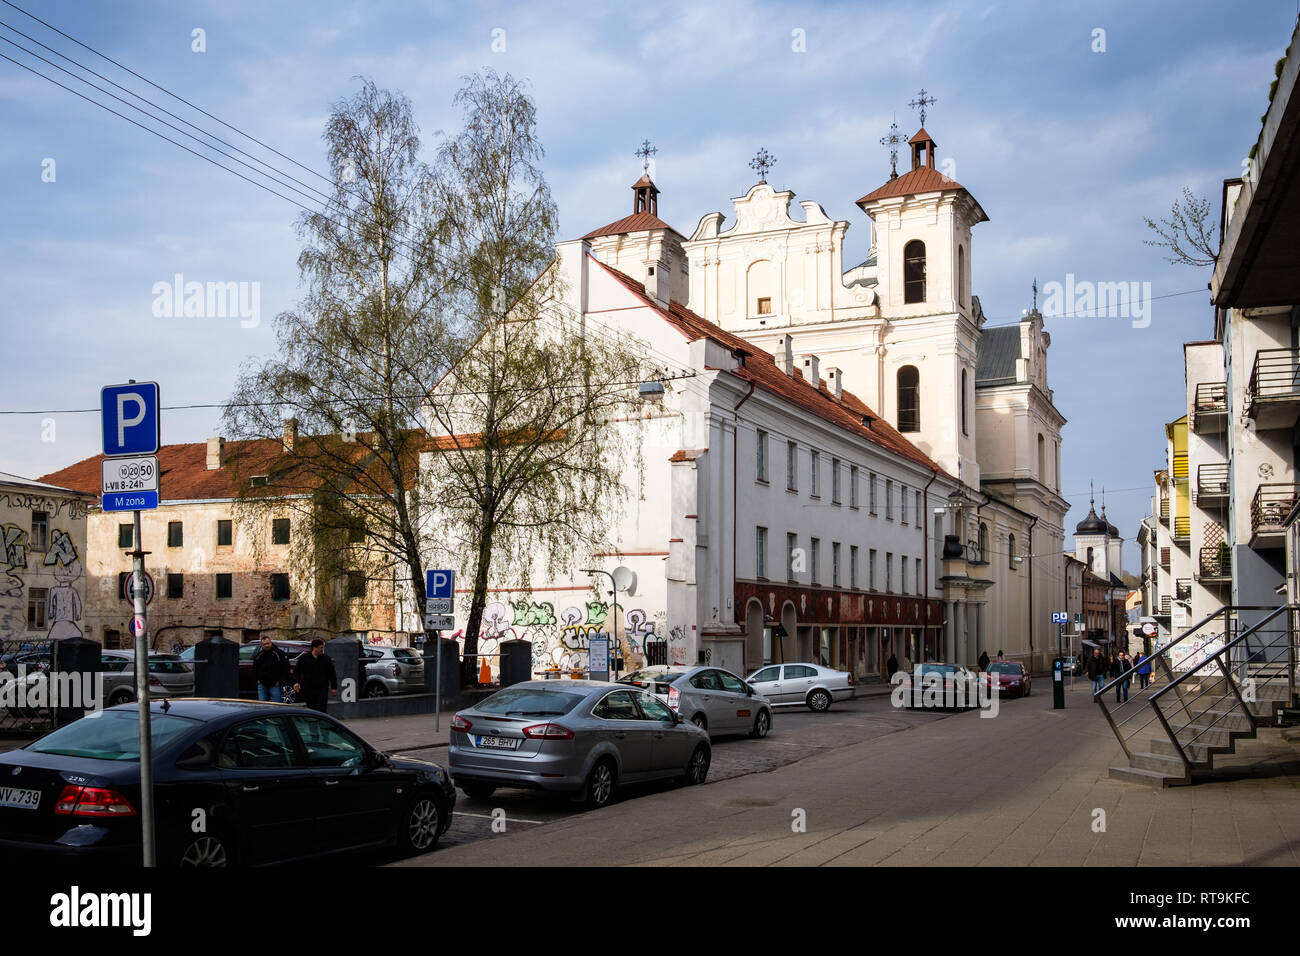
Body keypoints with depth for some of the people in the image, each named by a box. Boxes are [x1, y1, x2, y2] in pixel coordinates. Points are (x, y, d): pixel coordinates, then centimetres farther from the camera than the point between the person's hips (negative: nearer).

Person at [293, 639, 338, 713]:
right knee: (311, 709, 7)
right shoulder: (304, 658, 2)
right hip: (308, 689, 1)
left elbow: (332, 674, 6)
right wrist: (296, 682, -9)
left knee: (322, 709, -8)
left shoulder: (326, 658, 3)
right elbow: (297, 671, 6)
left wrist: (334, 687, 1)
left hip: (322, 688, 0)